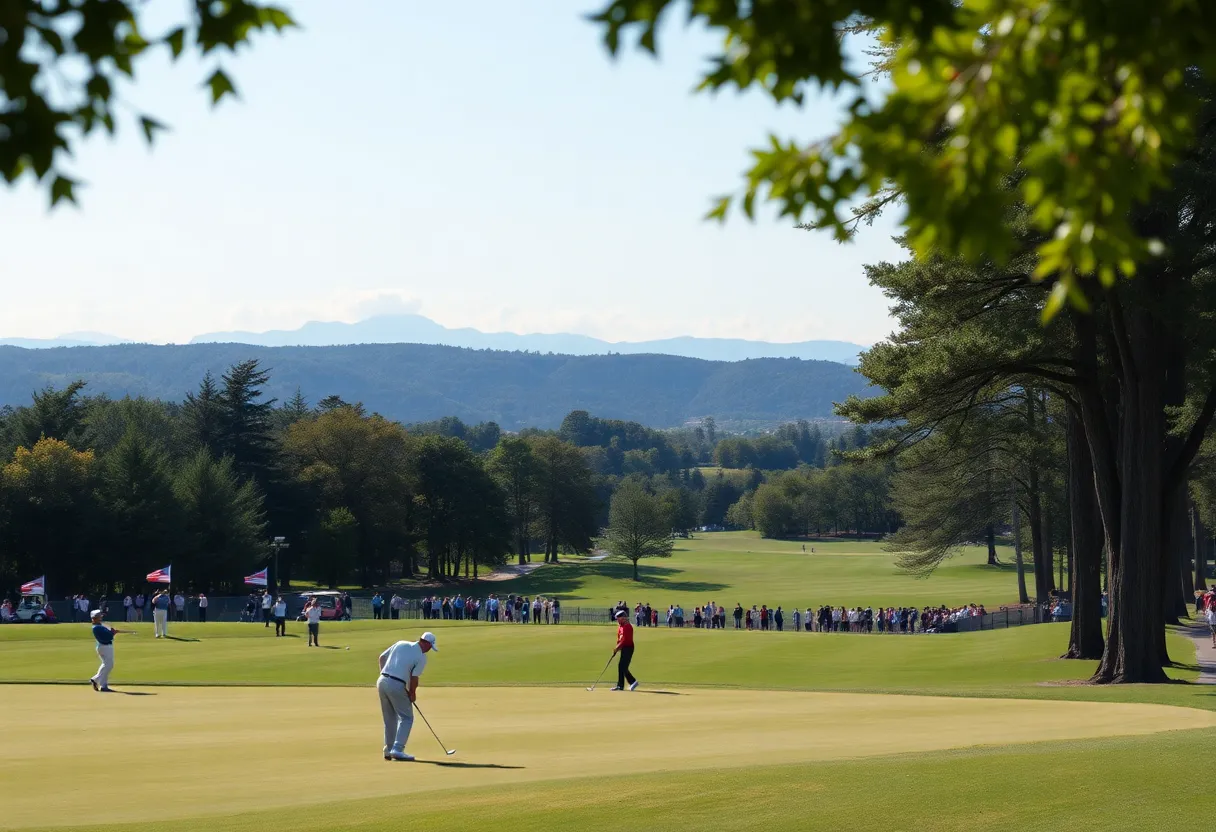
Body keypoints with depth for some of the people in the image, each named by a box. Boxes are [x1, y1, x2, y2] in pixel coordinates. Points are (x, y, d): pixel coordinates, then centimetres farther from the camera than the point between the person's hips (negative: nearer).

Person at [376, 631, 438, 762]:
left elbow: (382, 657, 15)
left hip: (382, 681, 7)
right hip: (397, 686, -7)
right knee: (406, 718, 4)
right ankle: (397, 749, -8)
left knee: (390, 718, 19)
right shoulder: (421, 657, -4)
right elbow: (414, 678, -8)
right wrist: (412, 694, 9)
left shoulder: (401, 644, 13)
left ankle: (388, 750, 21)